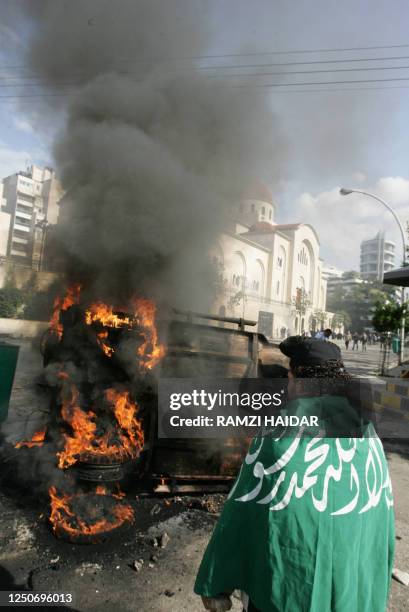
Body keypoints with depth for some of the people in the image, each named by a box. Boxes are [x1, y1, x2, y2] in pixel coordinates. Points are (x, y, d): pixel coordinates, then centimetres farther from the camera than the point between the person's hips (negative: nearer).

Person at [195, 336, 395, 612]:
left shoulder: (279, 435, -21)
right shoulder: (368, 434, -7)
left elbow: (241, 513, -17)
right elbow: (382, 518, 2)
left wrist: (215, 584, -4)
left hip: (284, 590, -4)